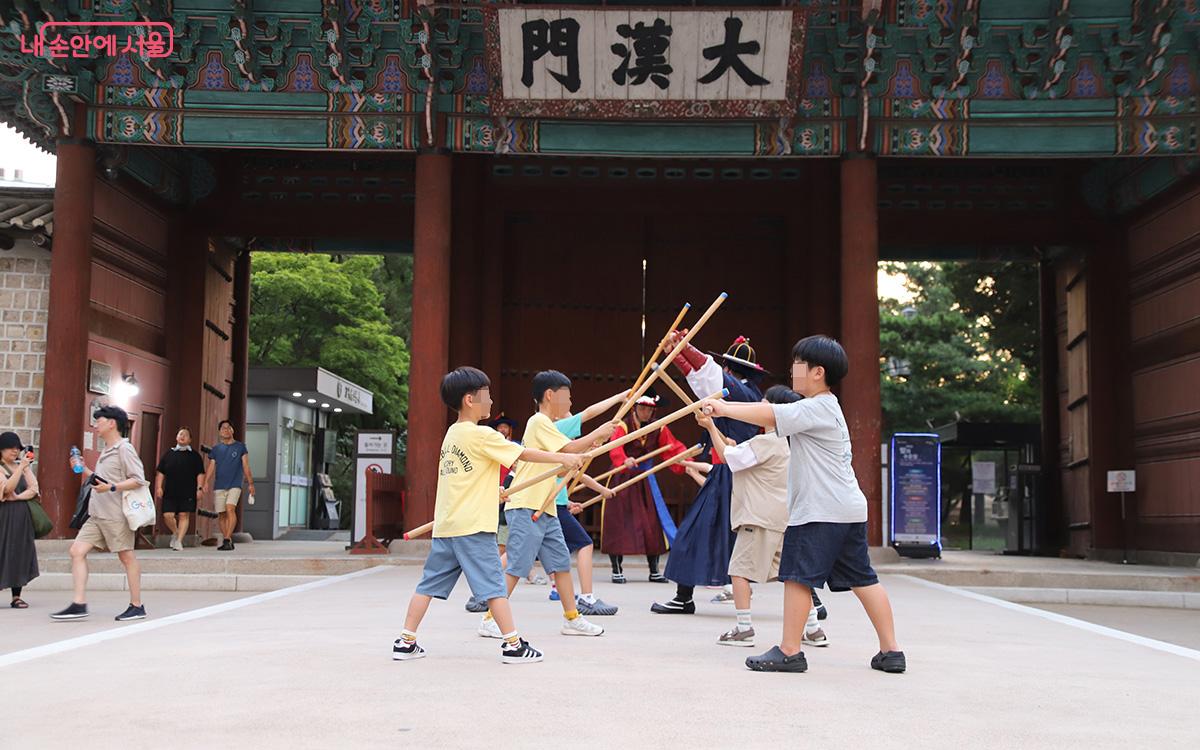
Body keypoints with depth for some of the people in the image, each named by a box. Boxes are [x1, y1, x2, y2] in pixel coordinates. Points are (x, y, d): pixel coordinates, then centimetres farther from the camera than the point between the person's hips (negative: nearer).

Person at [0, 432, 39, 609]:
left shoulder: (24, 466, 15)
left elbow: (34, 489, 5)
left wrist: (17, 497, -11)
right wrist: (20, 467, -21)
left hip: (22, 515, 5)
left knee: (21, 554, 3)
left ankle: (16, 597, 7)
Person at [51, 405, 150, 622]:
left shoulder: (124, 449, -8)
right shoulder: (106, 451, 19)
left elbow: (138, 480, -16)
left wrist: (111, 488, -25)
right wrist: (83, 470, 15)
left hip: (116, 515, -9)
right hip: (97, 514, 9)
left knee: (127, 557, 0)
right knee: (77, 551, -1)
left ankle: (137, 606, 8)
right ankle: (79, 604, -1)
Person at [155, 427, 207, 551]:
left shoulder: (194, 456, 8)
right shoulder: (168, 454, 12)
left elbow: (200, 473, 6)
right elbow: (160, 472, 11)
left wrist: (200, 487, -6)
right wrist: (159, 487, 1)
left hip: (188, 493, -2)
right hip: (170, 492, 2)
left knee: (184, 516, -5)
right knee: (167, 515, -4)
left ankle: (179, 541, -1)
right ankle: (175, 533, 23)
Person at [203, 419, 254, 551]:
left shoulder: (240, 447, 8)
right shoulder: (216, 449, 13)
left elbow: (245, 466, 7)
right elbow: (211, 468, 8)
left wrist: (250, 483, 1)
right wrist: (206, 482, -7)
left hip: (234, 485, -3)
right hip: (219, 486, 3)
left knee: (230, 509, -21)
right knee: (222, 514, 2)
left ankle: (227, 540, -25)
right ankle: (228, 542, 11)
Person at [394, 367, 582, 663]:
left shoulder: (452, 433, 15)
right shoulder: (481, 435, -11)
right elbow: (524, 454, -9)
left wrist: (493, 491, 35)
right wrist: (563, 458, -1)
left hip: (445, 525, 8)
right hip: (473, 526, -8)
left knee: (430, 583, 10)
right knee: (492, 584, -4)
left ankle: (406, 642, 13)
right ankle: (513, 645, -1)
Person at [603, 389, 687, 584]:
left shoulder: (659, 428, 2)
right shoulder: (623, 426, -15)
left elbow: (673, 447, -6)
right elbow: (615, 447, -32)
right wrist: (624, 461, -53)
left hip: (646, 479, 4)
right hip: (622, 478, -4)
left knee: (653, 523, 3)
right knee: (618, 523, -3)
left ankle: (654, 571, 14)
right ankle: (617, 570, 10)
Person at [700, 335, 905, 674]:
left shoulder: (817, 408, -12)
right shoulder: (824, 408, 21)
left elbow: (771, 415, -23)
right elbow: (775, 416, 18)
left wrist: (724, 409, -20)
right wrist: (725, 408, 10)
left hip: (820, 510, -10)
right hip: (849, 509, 10)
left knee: (797, 574, -5)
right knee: (862, 578, 10)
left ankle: (789, 651, -2)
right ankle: (891, 651, 13)